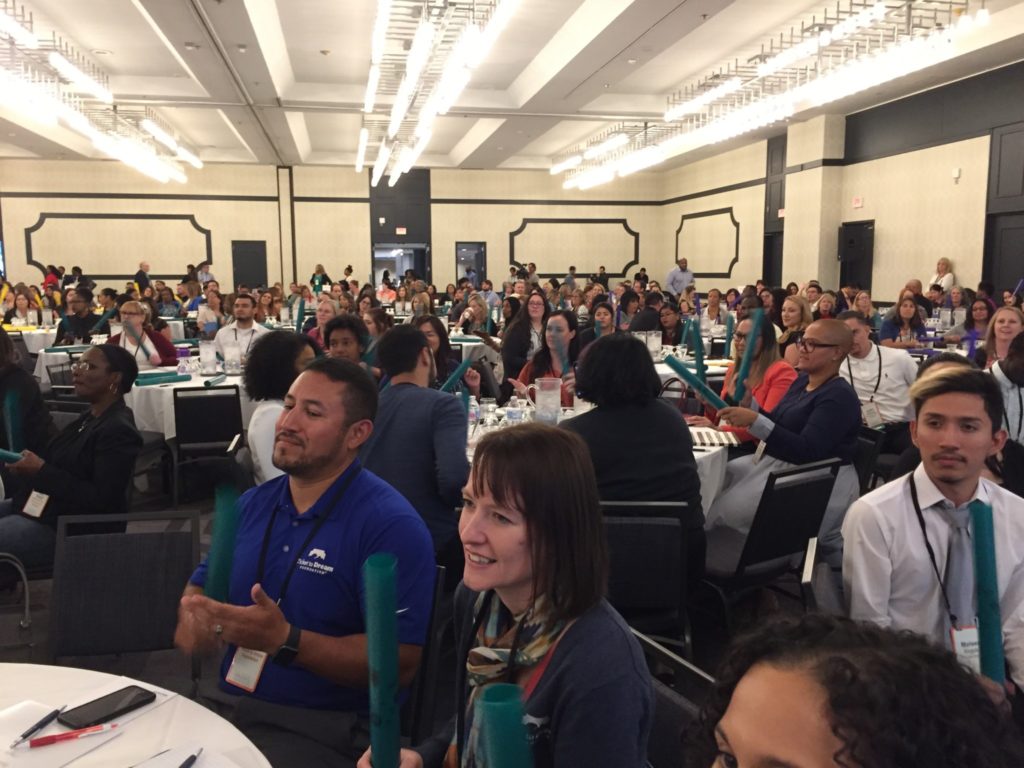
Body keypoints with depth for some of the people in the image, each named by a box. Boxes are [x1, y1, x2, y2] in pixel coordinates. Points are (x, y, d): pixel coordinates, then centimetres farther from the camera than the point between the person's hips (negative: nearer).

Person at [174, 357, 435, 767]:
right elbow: (201, 585, 17)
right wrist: (194, 618, -7)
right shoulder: (251, 504, 8)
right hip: (227, 704, 6)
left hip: (323, 729, -6)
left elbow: (399, 662, -19)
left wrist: (285, 640, -27)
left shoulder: (391, 525, -16)